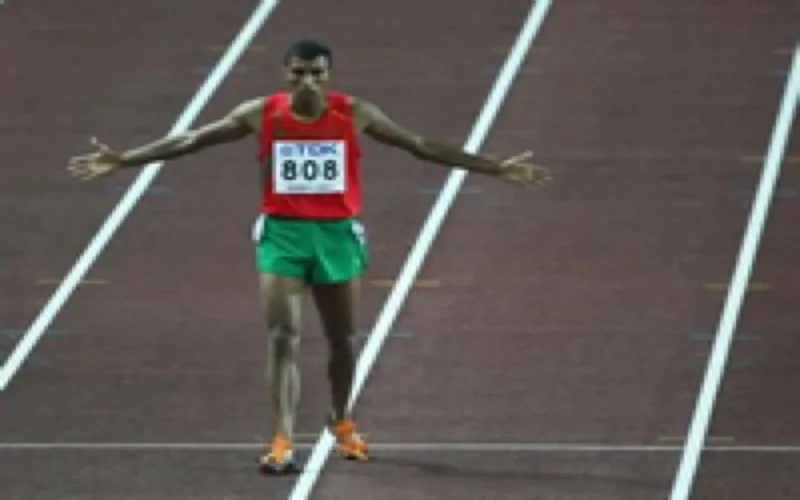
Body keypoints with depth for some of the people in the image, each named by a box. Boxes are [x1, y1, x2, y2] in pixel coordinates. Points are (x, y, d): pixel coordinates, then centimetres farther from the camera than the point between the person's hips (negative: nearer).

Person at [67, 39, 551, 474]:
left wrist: (497, 168, -2)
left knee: (343, 339, 13)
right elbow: (189, 141, -1)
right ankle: (283, 442, -14)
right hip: (282, 233, -1)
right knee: (284, 337, -12)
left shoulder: (354, 114, -6)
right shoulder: (262, 114, -6)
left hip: (338, 233, 1)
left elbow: (421, 145, 0)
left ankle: (342, 420, 39)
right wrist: (123, 160, -4)